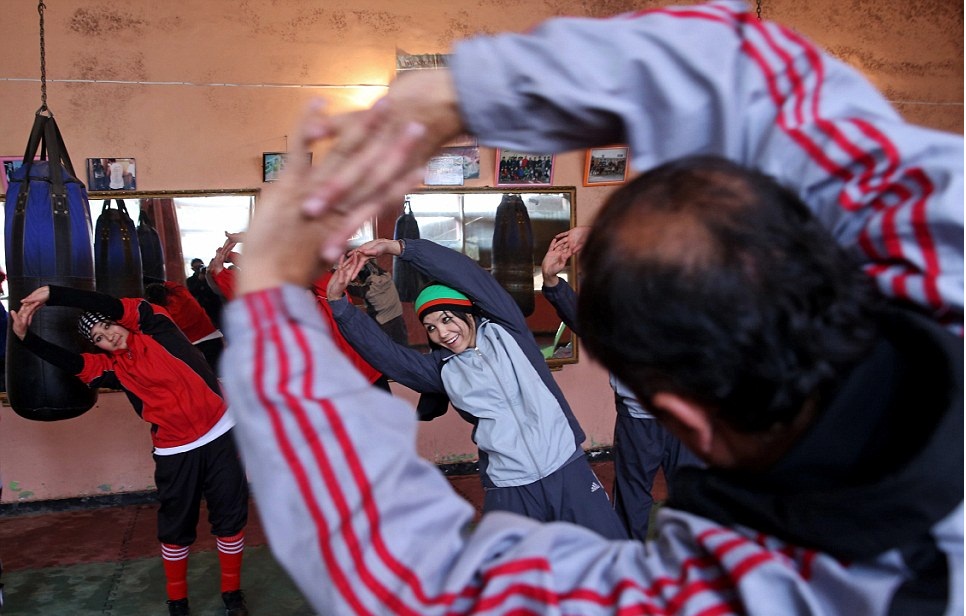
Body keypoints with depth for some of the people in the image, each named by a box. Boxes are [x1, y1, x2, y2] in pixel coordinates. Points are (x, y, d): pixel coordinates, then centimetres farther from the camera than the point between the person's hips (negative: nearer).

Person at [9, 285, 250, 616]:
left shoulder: (155, 328, -2)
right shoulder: (112, 366, 8)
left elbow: (110, 306, -12)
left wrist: (51, 293, -10)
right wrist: (26, 337, -8)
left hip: (220, 435, -3)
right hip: (175, 452, 3)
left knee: (230, 518, 6)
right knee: (175, 527, 11)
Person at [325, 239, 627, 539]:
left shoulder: (505, 330, 0)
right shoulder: (442, 369, 5)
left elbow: (466, 273, -11)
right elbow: (382, 351, -2)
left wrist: (398, 246, -14)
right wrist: (338, 300, -12)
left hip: (566, 470, -2)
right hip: (509, 489, 2)